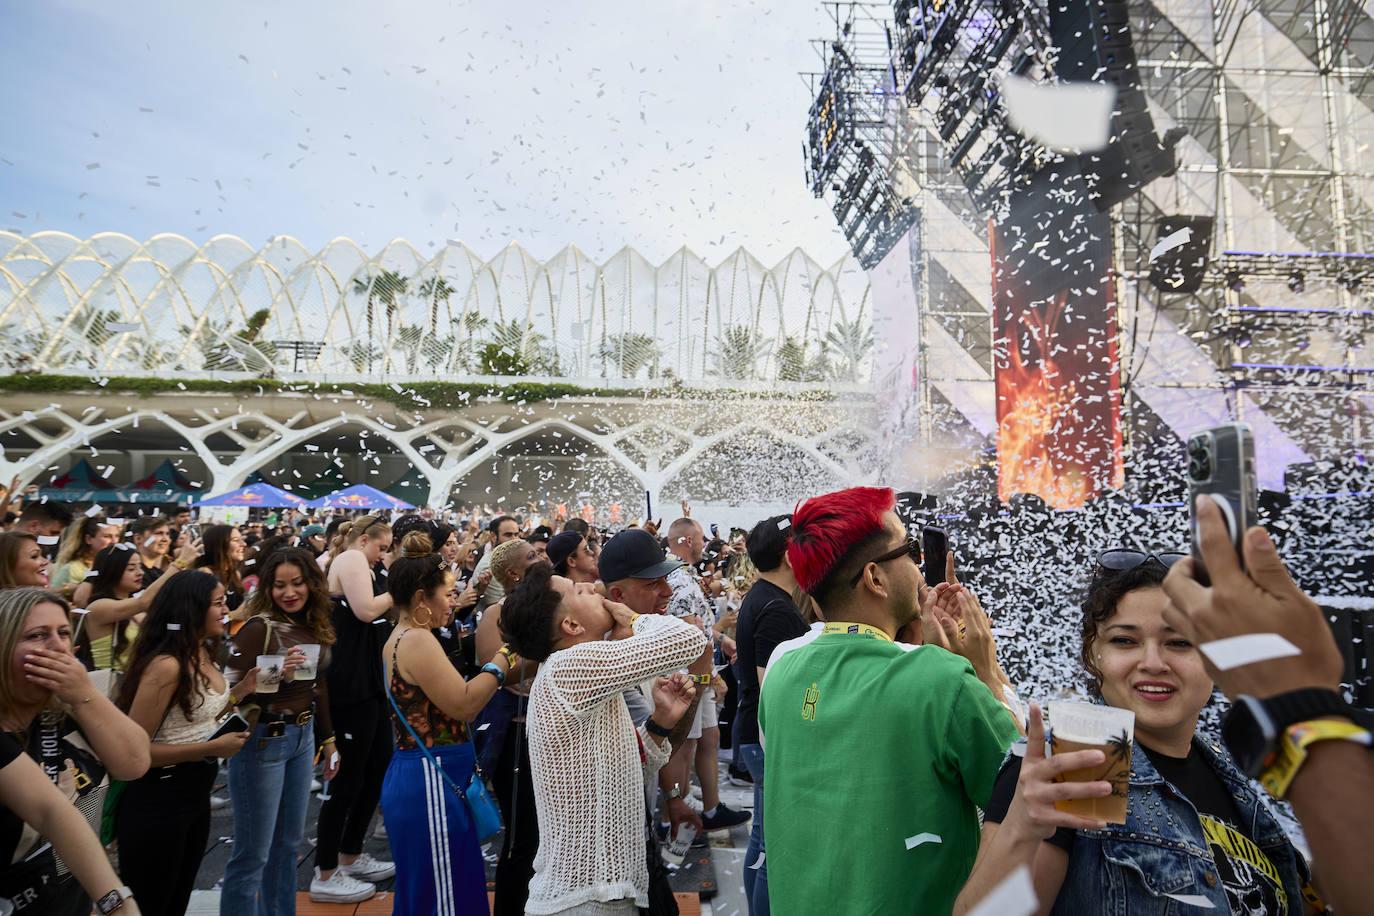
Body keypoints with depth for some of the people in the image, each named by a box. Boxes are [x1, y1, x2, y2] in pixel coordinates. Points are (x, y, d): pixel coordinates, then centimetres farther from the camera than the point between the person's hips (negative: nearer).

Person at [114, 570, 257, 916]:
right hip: (158, 801, -9)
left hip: (196, 795, 9)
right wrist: (212, 749, -23)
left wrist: (242, 690, 1)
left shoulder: (204, 655, 3)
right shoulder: (166, 665, -24)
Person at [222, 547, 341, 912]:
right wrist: (275, 675, -35)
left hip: (303, 736, 7)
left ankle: (279, 910, 34)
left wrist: (328, 740, 17)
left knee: (288, 842, 19)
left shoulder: (315, 625, 2)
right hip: (263, 740, -7)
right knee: (253, 852, 3)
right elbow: (232, 693, -19)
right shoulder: (259, 628, -17)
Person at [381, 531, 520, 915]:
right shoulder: (418, 640, -18)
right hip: (431, 781, -10)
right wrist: (503, 657, -15)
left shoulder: (400, 639, 13)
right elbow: (463, 704, -22)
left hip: (413, 779, 10)